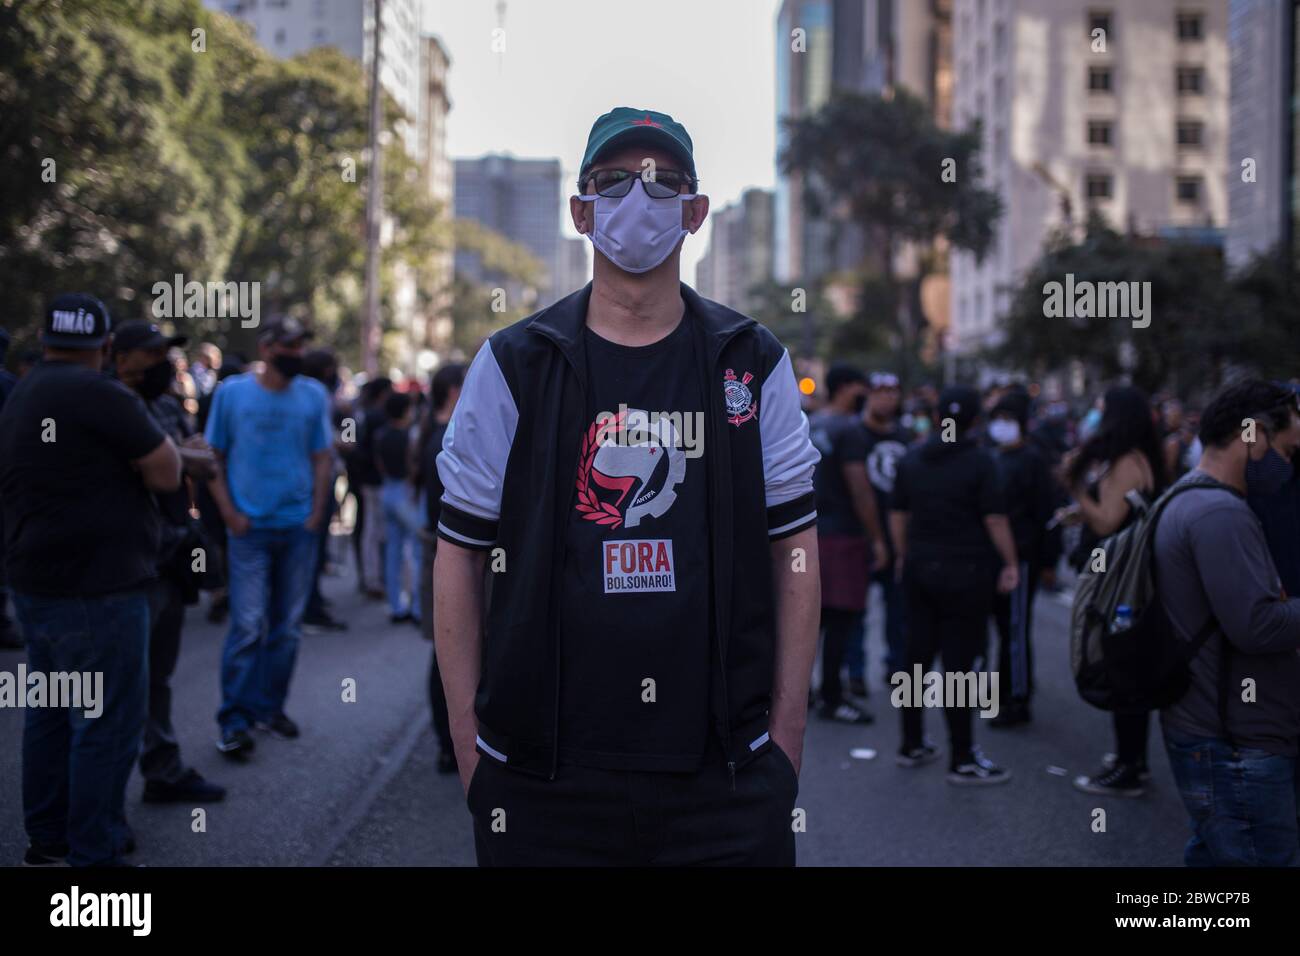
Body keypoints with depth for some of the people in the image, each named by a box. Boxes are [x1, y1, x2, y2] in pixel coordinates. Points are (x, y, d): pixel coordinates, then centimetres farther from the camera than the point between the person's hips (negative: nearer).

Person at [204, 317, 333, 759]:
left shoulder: (314, 395, 4)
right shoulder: (232, 392, -2)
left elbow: (322, 459, 8)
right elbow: (213, 458, 1)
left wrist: (316, 515, -1)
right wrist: (229, 514, -7)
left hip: (299, 528, 3)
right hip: (250, 527, -3)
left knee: (286, 627, 9)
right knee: (248, 626, -8)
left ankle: (270, 706, 21)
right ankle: (234, 721, -3)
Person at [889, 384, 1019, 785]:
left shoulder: (911, 459, 7)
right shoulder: (979, 462, -9)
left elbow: (897, 513, 12)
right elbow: (995, 518, -12)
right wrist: (1011, 564, -3)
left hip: (920, 568, 5)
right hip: (965, 571, -5)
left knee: (917, 657, 12)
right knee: (958, 662, -4)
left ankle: (912, 744, 20)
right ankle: (962, 759, 0)